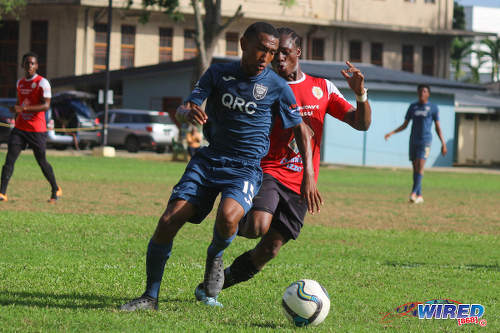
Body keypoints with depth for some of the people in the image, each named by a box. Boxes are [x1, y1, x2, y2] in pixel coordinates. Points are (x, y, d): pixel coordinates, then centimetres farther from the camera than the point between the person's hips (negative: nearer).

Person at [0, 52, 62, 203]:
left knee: (41, 161, 5)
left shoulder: (42, 83, -9)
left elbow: (46, 105, -18)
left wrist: (25, 108, -27)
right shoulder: (20, 83, 12)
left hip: (37, 130, -5)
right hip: (20, 128, 5)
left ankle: (56, 190, 25)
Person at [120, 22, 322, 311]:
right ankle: (150, 297, 1)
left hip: (246, 167, -3)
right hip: (208, 160, 3)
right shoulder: (219, 73, 5)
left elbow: (301, 130, 7)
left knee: (228, 217, -34)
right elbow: (182, 109, 0)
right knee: (168, 221, -13)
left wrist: (309, 177, -1)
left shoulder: (277, 87, -1)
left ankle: (215, 257, 2)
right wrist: (189, 112, -26)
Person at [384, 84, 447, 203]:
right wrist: (392, 133, 0)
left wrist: (443, 143, -1)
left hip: (425, 141, -4)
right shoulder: (413, 107, 11)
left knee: (420, 166, -17)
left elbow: (437, 127, 4)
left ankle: (414, 192, -21)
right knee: (415, 167, 3)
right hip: (413, 141, 4)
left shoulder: (433, 108, 2)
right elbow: (404, 125, 13)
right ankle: (419, 196, 8)